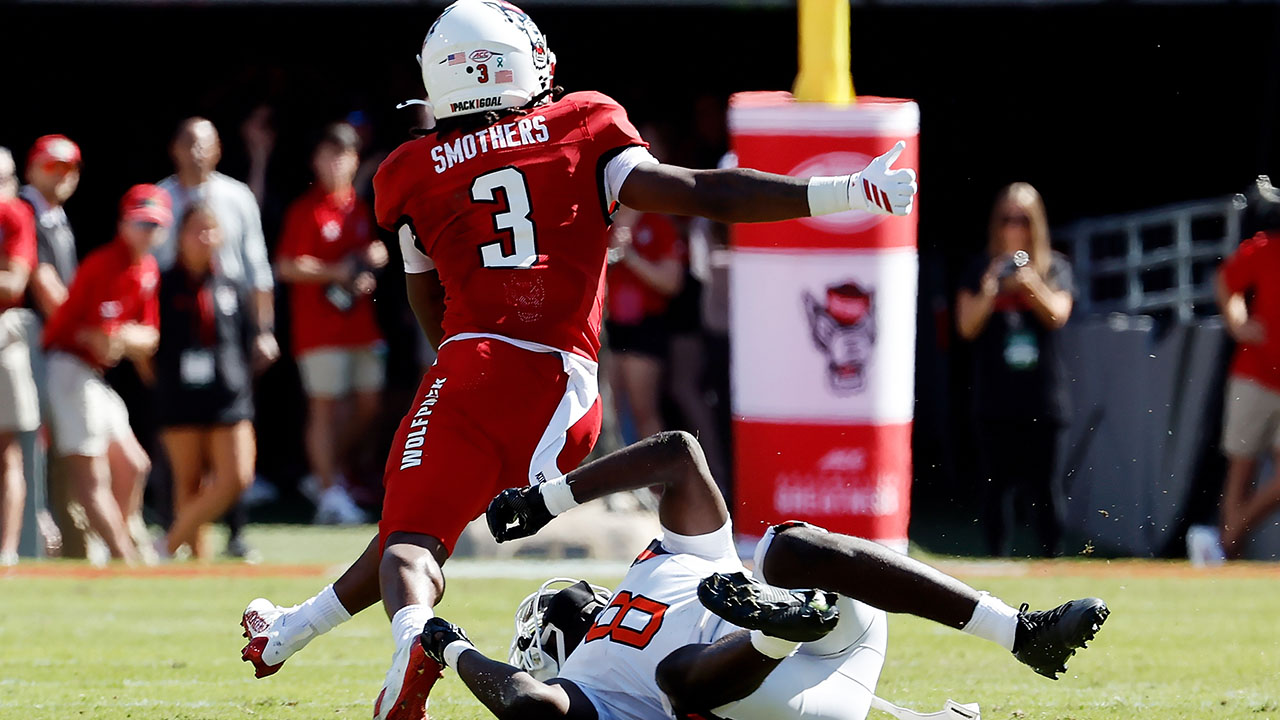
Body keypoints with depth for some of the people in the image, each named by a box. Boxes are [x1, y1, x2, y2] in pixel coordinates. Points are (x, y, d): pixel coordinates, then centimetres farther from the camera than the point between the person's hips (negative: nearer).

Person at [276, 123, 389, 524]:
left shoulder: (361, 208, 14)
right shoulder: (306, 210, -6)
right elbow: (287, 267, -10)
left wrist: (375, 258, 6)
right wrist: (335, 273, -17)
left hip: (361, 322, 7)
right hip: (321, 326, -7)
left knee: (368, 403, 7)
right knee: (325, 405, -7)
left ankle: (325, 473, 24)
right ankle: (330, 493, -6)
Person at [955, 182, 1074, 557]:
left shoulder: (1054, 268, 8)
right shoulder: (981, 270, 8)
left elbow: (1058, 314, -5)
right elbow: (967, 326, 1)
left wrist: (1031, 284, -20)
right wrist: (989, 290, -15)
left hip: (1041, 395, -1)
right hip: (995, 396, 1)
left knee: (1039, 484, -3)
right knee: (996, 484, -1)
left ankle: (1049, 556, 2)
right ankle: (997, 559, 3)